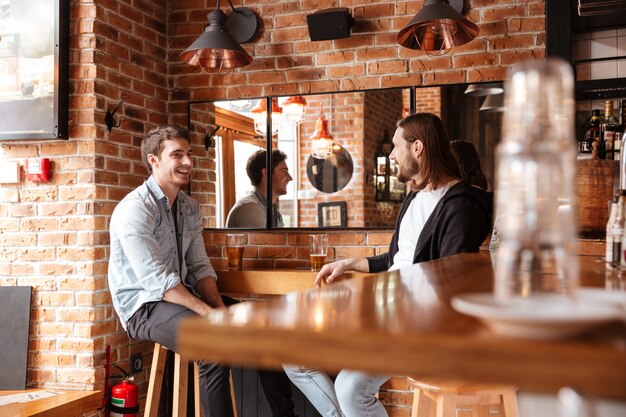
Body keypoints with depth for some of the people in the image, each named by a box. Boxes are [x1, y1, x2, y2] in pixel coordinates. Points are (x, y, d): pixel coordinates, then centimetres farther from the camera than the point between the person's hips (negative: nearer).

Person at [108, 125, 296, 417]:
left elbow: (200, 267, 7)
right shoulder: (134, 209, -17)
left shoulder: (190, 207, 8)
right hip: (145, 305, -8)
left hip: (182, 296, 8)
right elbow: (159, 282, -23)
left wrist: (220, 307, -9)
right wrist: (210, 314, -27)